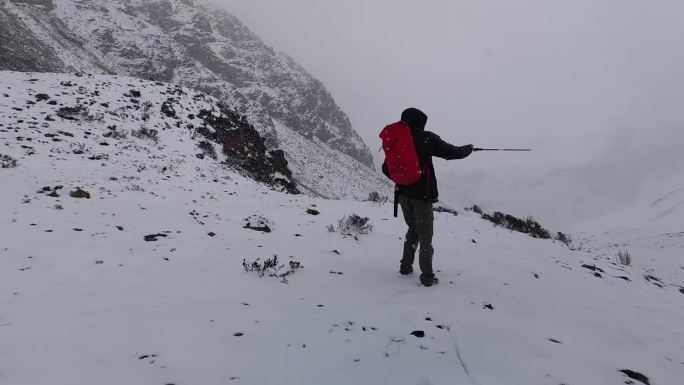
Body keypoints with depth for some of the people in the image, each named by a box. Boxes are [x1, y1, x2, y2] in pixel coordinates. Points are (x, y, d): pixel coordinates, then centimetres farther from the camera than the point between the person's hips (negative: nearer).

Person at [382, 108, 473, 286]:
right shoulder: (426, 138, -8)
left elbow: (386, 168, 10)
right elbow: (452, 152, -3)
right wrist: (468, 149, 17)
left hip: (402, 193, 5)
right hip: (422, 194, -4)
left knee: (413, 228, 22)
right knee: (425, 234, 4)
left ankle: (406, 266, 22)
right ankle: (427, 276, 4)